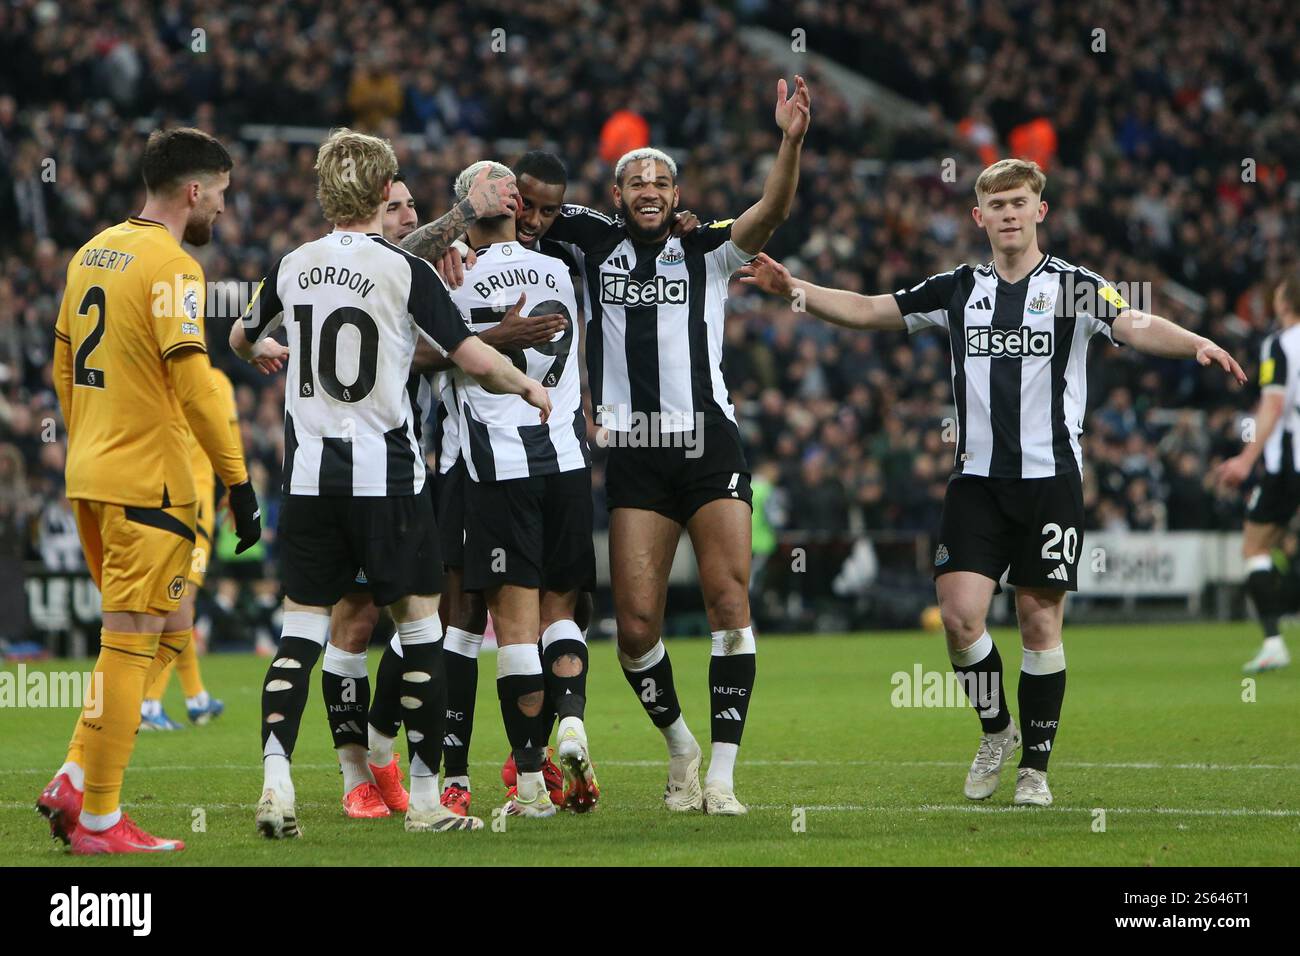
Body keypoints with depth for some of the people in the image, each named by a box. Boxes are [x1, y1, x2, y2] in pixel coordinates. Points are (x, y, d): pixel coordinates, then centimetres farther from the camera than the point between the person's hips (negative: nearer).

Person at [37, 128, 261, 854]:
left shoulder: (93, 253, 13)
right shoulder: (171, 267, -13)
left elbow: (64, 369, 20)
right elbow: (194, 385, -19)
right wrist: (239, 481, -15)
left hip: (92, 474, 9)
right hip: (148, 483, -9)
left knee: (164, 635, 17)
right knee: (135, 644, -3)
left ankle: (76, 783, 9)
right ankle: (99, 820, -1)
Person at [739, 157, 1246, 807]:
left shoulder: (1074, 286, -1)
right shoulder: (958, 289, 10)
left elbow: (1136, 327, -16)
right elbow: (869, 311, 12)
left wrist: (1195, 344, -36)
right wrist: (794, 289, 0)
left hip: (1050, 478, -2)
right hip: (977, 478, 2)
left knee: (1040, 620, 0)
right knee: (959, 615, -9)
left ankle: (1035, 765, 13)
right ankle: (996, 731, 16)